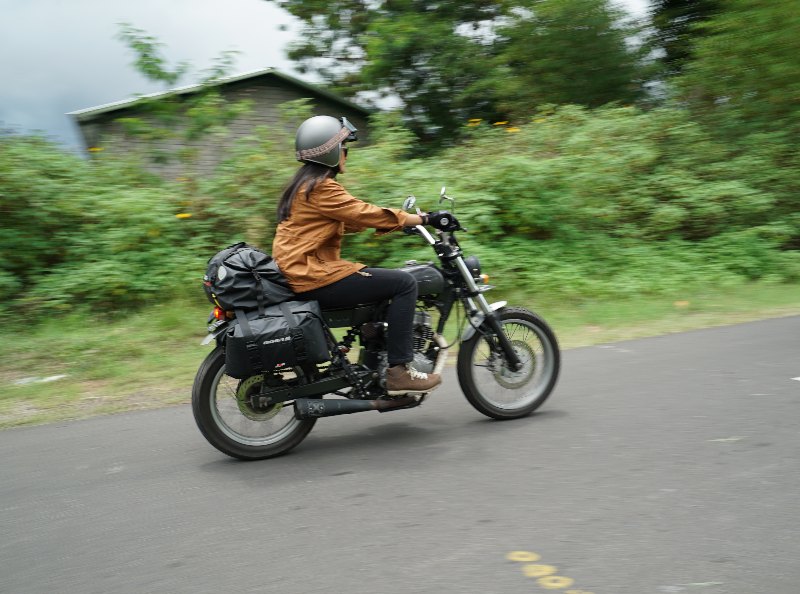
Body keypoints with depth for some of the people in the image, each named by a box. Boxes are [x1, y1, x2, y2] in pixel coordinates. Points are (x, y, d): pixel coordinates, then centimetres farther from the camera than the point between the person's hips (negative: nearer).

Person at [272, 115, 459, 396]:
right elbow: (366, 214, -18)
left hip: (300, 272, 11)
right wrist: (426, 219, -13)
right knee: (404, 283, -12)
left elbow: (352, 218, 23)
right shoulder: (321, 187, -13)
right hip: (314, 276, -11)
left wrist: (405, 220, 21)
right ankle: (398, 370, -12)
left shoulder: (305, 184, 20)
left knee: (382, 283, 25)